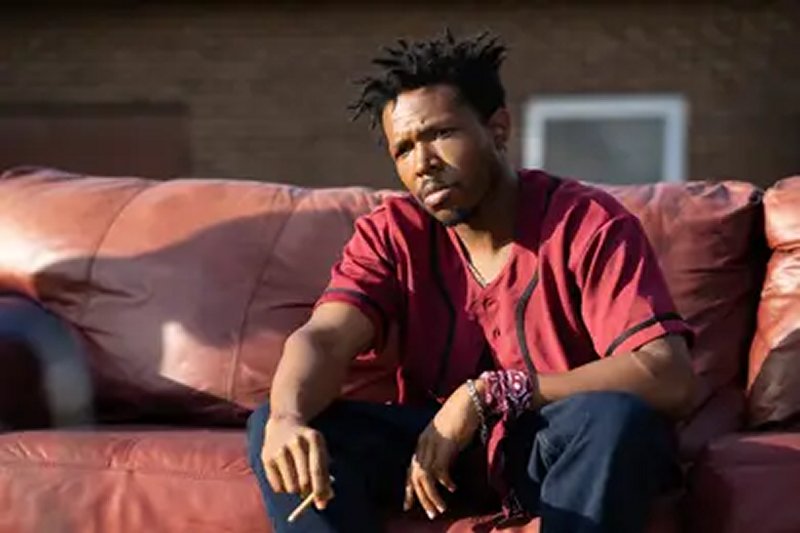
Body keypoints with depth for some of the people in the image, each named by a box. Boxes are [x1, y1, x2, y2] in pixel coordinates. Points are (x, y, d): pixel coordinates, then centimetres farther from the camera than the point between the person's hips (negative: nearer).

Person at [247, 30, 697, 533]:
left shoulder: (588, 224, -14)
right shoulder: (392, 234, -1)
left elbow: (670, 379, -26)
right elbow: (324, 338, -17)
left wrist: (489, 394, -29)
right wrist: (287, 419, -42)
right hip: (438, 446, 4)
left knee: (613, 417, -37)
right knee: (272, 426, -17)